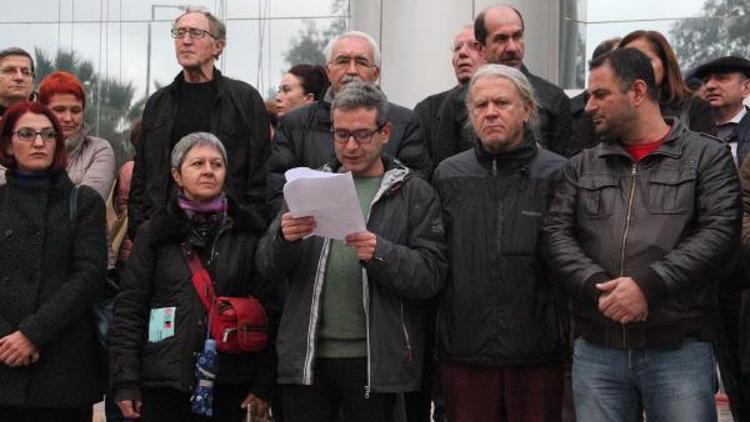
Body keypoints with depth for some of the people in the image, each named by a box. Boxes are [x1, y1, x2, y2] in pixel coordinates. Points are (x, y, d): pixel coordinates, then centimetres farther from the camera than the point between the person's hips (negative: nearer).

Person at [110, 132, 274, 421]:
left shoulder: (249, 231, 5)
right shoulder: (154, 233, 4)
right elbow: (129, 308, 2)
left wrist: (263, 382, -2)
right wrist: (125, 382, -4)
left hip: (229, 386, 1)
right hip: (164, 385, 0)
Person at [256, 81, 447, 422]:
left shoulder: (415, 194, 2)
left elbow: (431, 275, -7)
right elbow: (267, 268, 6)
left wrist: (379, 253, -24)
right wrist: (283, 237, -16)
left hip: (375, 361, -2)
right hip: (306, 356, 2)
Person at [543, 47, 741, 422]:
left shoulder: (707, 156, 5)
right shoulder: (581, 167, 16)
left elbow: (720, 232, -7)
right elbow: (556, 234, 6)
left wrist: (648, 284, -18)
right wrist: (596, 286, -13)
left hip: (680, 348, -3)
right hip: (596, 349, 3)